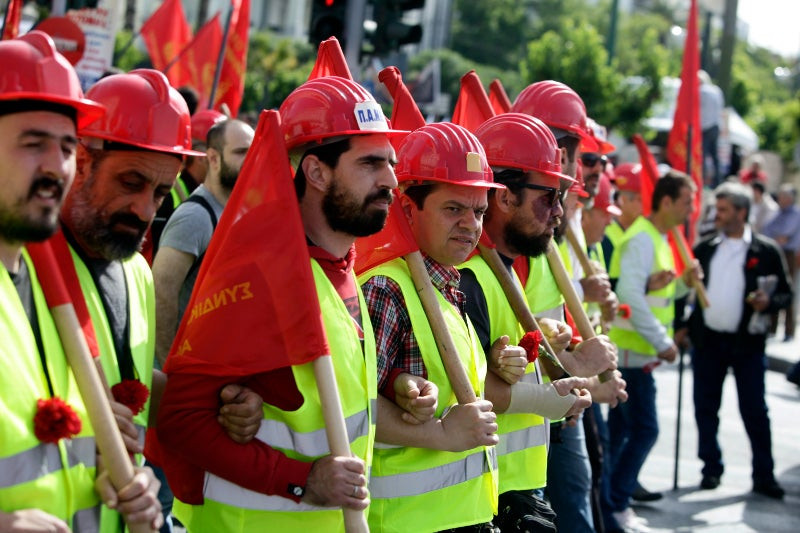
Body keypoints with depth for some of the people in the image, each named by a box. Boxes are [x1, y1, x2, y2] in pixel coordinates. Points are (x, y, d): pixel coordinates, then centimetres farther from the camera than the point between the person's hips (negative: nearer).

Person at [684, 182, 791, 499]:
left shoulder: (765, 251, 0)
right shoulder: (705, 248, 9)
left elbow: (786, 293, 1)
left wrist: (768, 302, -19)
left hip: (746, 342, -3)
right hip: (707, 341, 3)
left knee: (754, 411, 0)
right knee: (706, 409, 8)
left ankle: (764, 476, 8)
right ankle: (711, 469, 20)